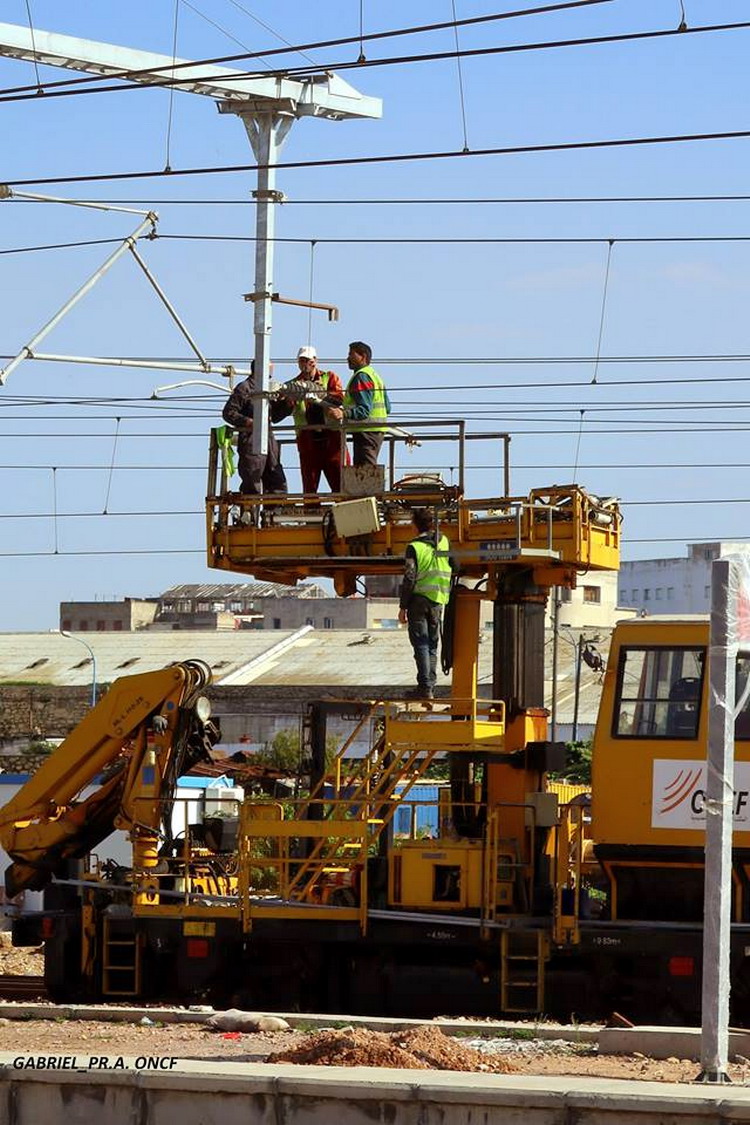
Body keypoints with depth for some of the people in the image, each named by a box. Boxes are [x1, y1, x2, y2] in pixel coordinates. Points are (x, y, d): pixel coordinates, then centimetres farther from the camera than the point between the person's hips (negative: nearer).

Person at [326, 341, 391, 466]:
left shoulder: (361, 377, -12)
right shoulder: (374, 375, 21)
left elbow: (364, 409, -23)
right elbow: (387, 408, 23)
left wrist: (344, 414, -36)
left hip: (366, 431, -11)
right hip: (377, 432, 11)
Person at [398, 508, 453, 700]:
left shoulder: (414, 547, -11)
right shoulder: (443, 542, 5)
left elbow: (409, 579, -14)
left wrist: (403, 607, -9)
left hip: (419, 598, -5)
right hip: (438, 600, 5)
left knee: (421, 645, -5)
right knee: (432, 645, 12)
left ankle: (425, 687, -11)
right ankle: (429, 687, 13)